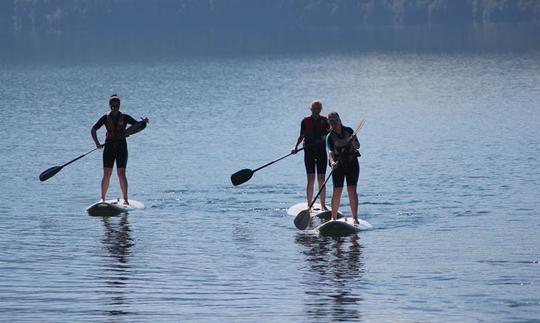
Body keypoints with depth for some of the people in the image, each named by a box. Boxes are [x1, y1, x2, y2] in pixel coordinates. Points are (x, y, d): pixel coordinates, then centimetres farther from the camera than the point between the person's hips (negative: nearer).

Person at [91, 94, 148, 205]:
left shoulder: (124, 117, 1)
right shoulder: (106, 118, 3)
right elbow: (93, 130, 4)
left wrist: (144, 122, -22)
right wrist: (97, 143, -10)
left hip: (121, 147, -1)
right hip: (109, 147, 1)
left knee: (121, 174, -6)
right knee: (106, 174, -1)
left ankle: (125, 198, -2)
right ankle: (102, 198, 6)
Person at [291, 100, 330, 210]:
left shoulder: (325, 120, 4)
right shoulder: (306, 121, 4)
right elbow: (301, 136, 10)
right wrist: (296, 147, -3)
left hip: (321, 151, 1)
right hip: (309, 152, -1)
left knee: (321, 179, 2)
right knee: (311, 179, -4)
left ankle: (323, 205, 9)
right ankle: (309, 205, 1)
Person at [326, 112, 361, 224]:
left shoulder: (348, 131, 0)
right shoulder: (330, 137, -5)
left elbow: (357, 146, -3)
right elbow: (330, 151, -20)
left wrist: (353, 141, -25)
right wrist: (332, 162, -39)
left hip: (352, 163, 1)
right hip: (338, 165, -1)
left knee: (352, 190, -6)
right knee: (337, 192, -4)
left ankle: (355, 217, -7)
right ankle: (333, 217, 6)